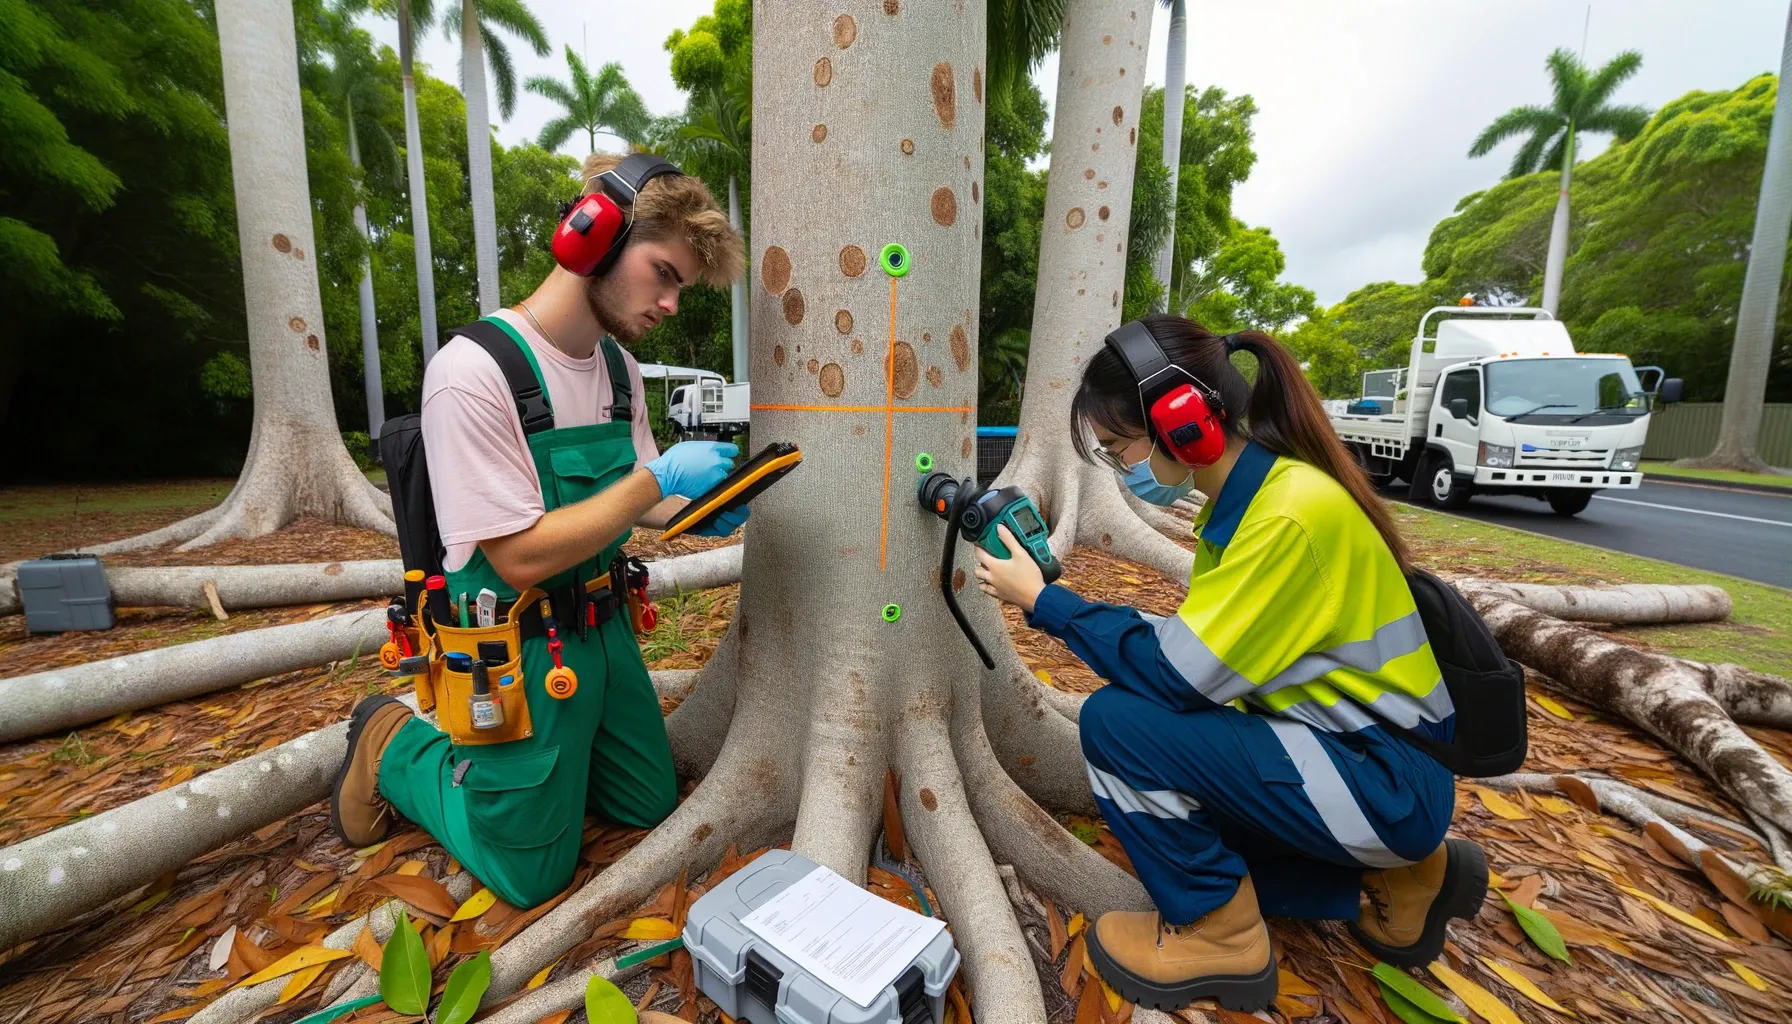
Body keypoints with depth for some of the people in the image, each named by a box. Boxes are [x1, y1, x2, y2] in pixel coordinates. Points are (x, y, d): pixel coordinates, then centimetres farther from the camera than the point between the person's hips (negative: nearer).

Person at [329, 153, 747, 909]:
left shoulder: (618, 366, 1)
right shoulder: (473, 370, -23)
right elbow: (524, 557, -24)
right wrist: (660, 479, -25)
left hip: (603, 627, 7)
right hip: (518, 650, -7)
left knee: (651, 807, 21)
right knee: (534, 876, 12)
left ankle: (487, 754, 35)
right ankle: (395, 748, 29)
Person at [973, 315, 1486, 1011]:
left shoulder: (1294, 512, -28)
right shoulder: (1238, 497, 0)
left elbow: (1176, 675, -29)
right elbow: (1197, 643, 4)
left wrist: (1041, 600, -21)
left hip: (1386, 781, -9)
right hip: (1337, 749, 9)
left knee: (1116, 721, -22)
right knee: (1182, 835, 18)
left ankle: (1219, 935, 1)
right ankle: (1394, 879, 21)